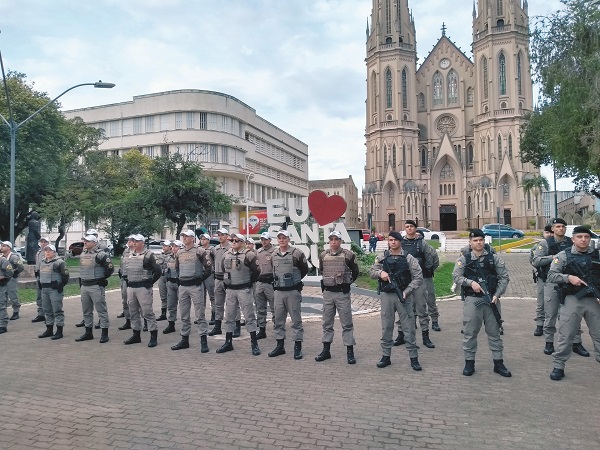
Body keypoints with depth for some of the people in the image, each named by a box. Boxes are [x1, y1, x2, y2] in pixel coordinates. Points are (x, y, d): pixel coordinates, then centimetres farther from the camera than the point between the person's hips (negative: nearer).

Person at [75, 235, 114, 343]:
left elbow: (110, 268, -12)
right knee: (86, 311, 14)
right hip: (84, 286, 8)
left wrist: (102, 279, -4)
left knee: (101, 310, -4)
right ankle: (88, 332, 24)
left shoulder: (100, 255, -12)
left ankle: (104, 333, 1)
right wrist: (81, 280, 18)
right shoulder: (82, 255, 13)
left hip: (96, 286, -8)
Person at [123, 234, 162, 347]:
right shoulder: (130, 255, 13)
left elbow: (157, 271, -10)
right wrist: (128, 281, 14)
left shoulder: (148, 255, -8)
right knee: (133, 312, 12)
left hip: (143, 288, -7)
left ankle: (154, 336, -1)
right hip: (130, 287, 7)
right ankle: (136, 335, 23)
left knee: (147, 312, -7)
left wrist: (150, 283, -7)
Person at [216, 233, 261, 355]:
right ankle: (228, 343, 22)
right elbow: (223, 269, 23)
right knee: (229, 317, 11)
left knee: (249, 316, -2)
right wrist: (227, 281, 16)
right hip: (230, 290, 6)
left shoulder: (248, 255, -11)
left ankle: (254, 344, 4)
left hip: (244, 290, -6)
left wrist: (249, 282, 0)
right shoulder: (226, 254, 8)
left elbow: (256, 271, -7)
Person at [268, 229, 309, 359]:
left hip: (293, 291, -5)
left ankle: (298, 347, 8)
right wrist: (278, 281, 13)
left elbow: (305, 269, 4)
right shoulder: (274, 255, 9)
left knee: (296, 319, 1)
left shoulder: (297, 253, -6)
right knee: (278, 319, 10)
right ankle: (280, 345, 21)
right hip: (278, 291, 5)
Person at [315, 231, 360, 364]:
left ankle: (350, 352, 8)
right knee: (327, 322, 10)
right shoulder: (323, 255, 5)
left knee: (347, 323, 1)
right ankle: (326, 350, 20)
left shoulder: (348, 255, -5)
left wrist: (347, 282, 8)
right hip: (327, 293, 4)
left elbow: (355, 272, 7)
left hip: (343, 293, -3)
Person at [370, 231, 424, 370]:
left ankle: (414, 358, 13)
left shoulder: (408, 258, -1)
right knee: (386, 327, 9)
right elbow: (372, 272, 7)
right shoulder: (382, 258, 7)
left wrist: (407, 291, -12)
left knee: (409, 328, 2)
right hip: (386, 296, 2)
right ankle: (386, 356, 20)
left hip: (403, 296, -2)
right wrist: (380, 272, -15)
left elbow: (418, 277, -3)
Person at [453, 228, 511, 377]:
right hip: (472, 299, -1)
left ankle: (498, 363, 20)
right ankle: (469, 362, 16)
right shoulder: (464, 259, 3)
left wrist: (497, 294, -6)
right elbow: (456, 276, -1)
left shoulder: (493, 258, 5)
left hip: (491, 299, 1)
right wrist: (471, 282, -17)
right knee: (470, 332, 4)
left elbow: (504, 277, 4)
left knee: (494, 331, 9)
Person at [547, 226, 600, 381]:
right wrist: (568, 277, -19)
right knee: (566, 335, 1)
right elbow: (551, 276, -4)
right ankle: (558, 366, 12)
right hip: (572, 300, -2)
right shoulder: (563, 256, 0)